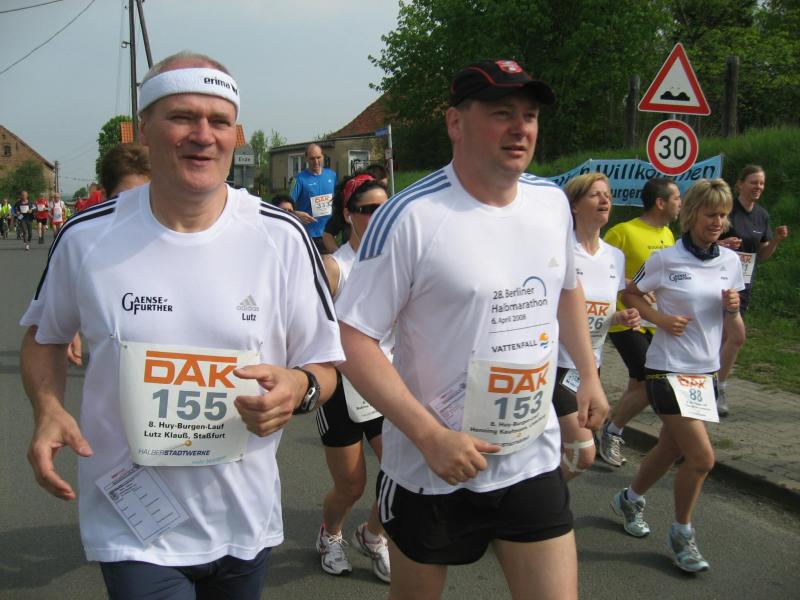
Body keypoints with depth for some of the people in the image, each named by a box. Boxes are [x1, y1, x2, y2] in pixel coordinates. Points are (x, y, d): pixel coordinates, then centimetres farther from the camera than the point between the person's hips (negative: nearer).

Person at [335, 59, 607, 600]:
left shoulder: (553, 202, 3)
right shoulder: (409, 216, -17)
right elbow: (353, 337, -19)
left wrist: (590, 375, 18)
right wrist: (431, 436, -23)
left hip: (535, 461, 5)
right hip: (432, 470, -4)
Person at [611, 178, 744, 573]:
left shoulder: (730, 262, 4)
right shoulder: (666, 260, -10)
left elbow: (734, 332, 10)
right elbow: (630, 295, 3)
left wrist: (732, 310, -12)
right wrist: (660, 319, -12)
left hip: (705, 370, 6)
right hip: (669, 368, -6)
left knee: (671, 449, 17)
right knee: (702, 457, -12)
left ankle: (630, 499, 44)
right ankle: (681, 534, 11)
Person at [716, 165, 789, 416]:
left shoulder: (762, 215, 9)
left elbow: (762, 255, 15)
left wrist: (776, 240, -3)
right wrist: (721, 244, -27)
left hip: (743, 284, 6)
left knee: (724, 338, 9)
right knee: (737, 336, -16)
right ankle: (719, 388, -1)